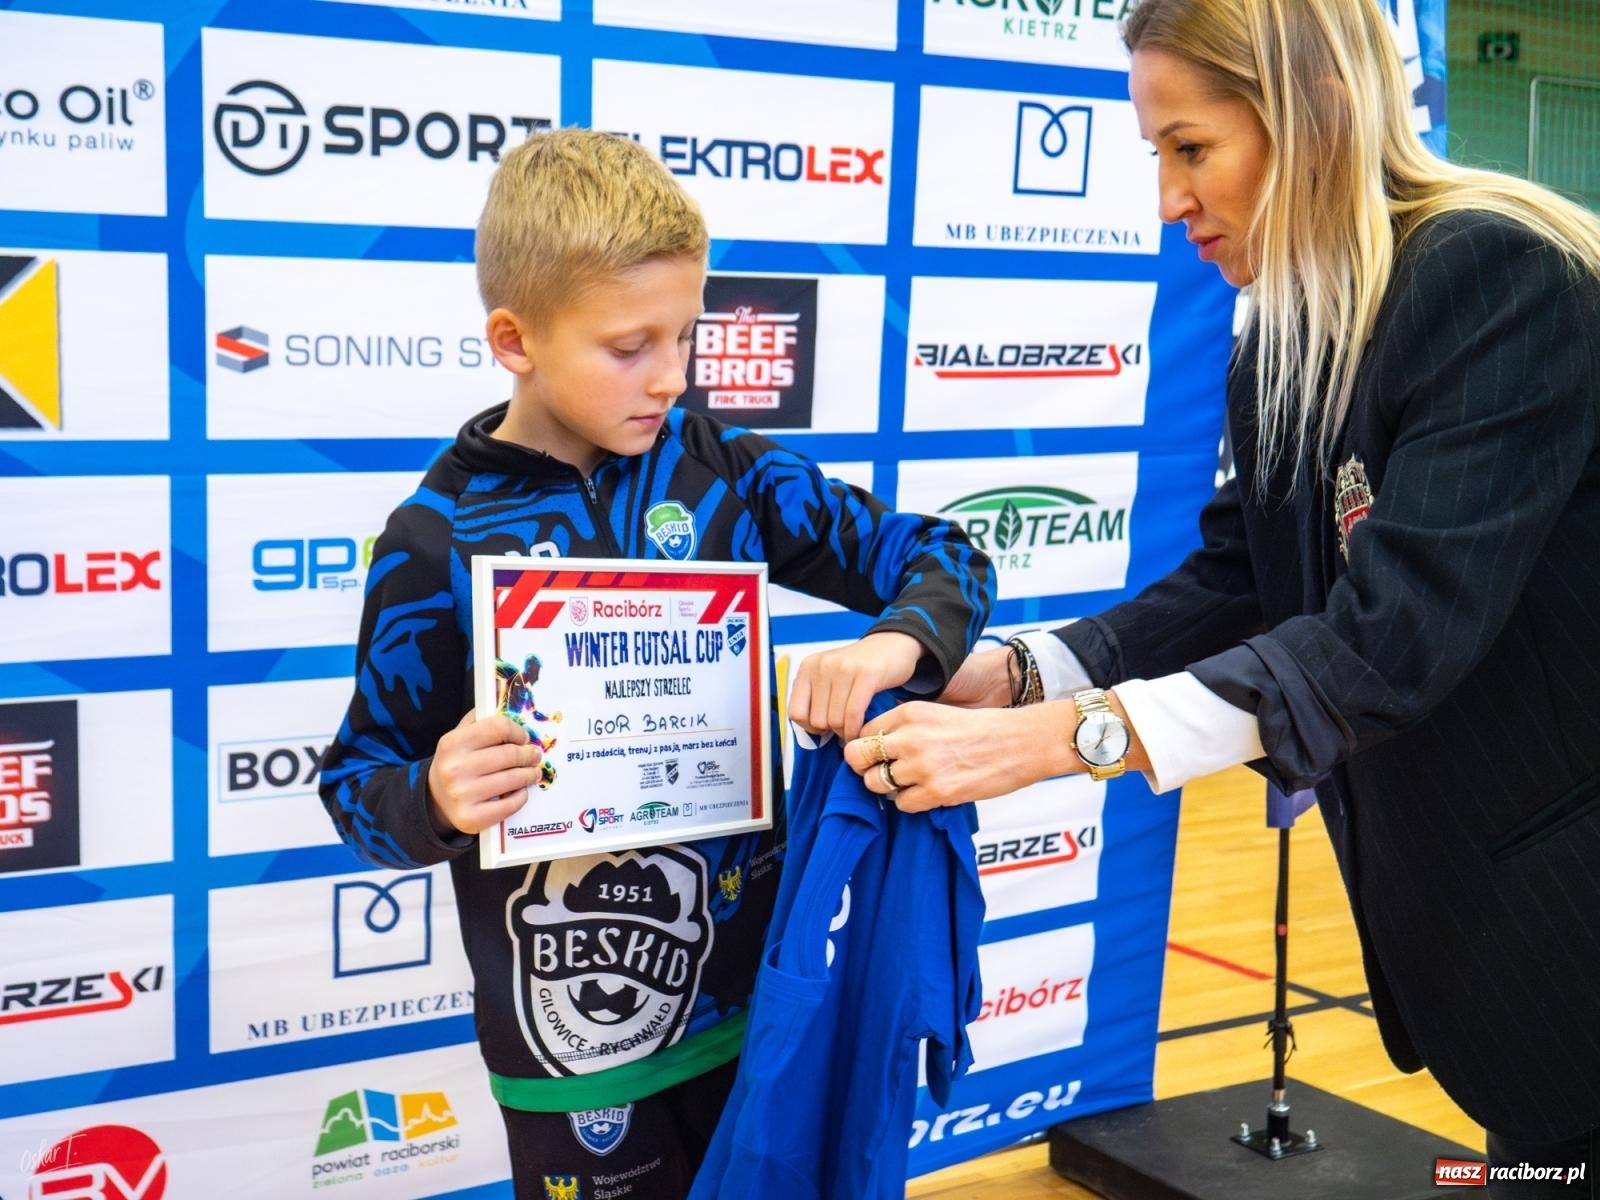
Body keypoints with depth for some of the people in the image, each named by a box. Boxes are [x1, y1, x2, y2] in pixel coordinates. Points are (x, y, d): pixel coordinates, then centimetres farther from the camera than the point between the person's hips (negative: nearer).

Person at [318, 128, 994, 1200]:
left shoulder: (729, 472, -3)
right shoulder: (438, 540, -10)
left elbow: (940, 557, 2)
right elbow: (361, 777, -2)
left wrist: (896, 645, -19)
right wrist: (434, 801, -25)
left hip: (762, 981, 3)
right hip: (574, 1025, -3)